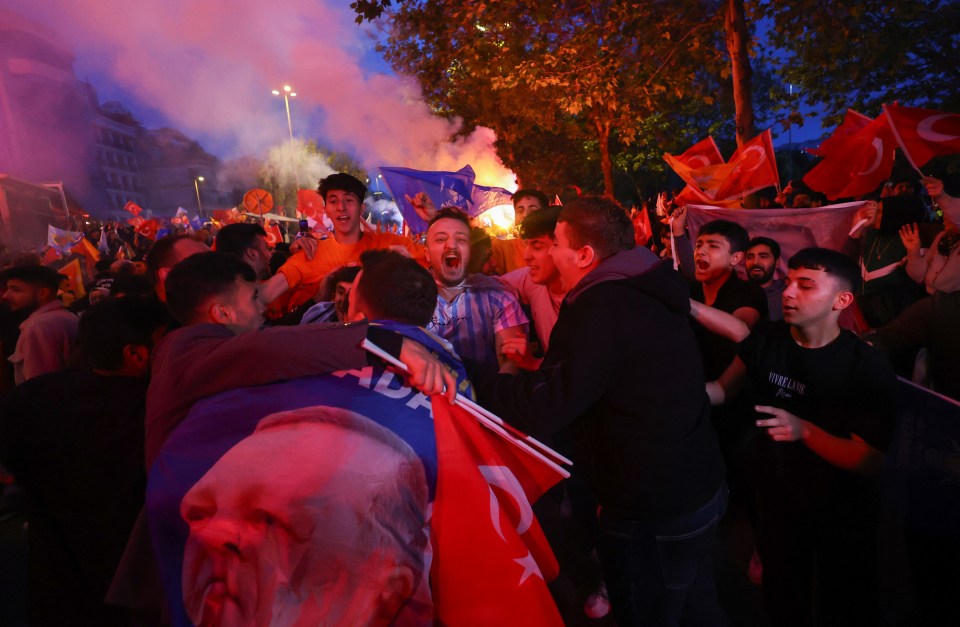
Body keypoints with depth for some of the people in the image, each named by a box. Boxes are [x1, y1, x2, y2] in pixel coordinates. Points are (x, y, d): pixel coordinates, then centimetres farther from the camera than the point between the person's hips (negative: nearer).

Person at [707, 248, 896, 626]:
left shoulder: (868, 366, -23)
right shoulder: (766, 341, -12)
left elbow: (871, 462, -23)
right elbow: (723, 390, -3)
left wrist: (804, 430, -39)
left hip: (842, 512, -3)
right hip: (775, 499, 3)